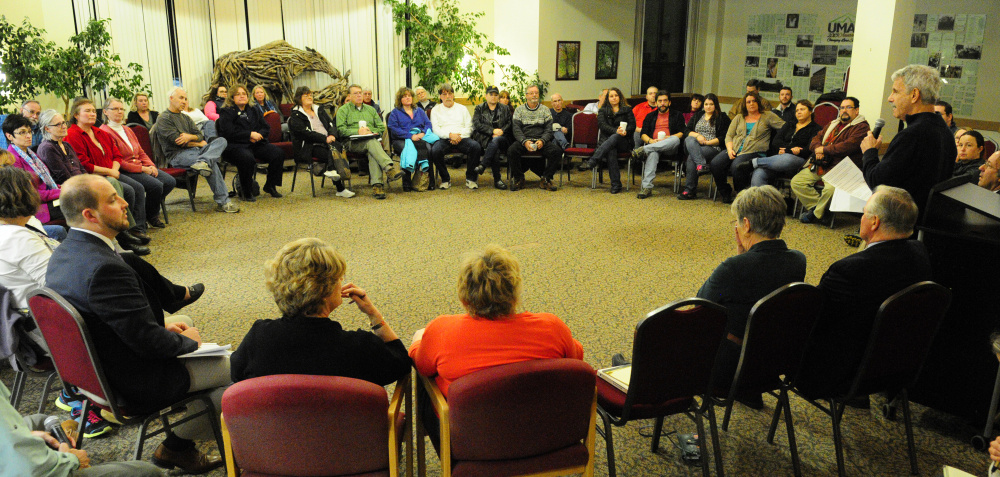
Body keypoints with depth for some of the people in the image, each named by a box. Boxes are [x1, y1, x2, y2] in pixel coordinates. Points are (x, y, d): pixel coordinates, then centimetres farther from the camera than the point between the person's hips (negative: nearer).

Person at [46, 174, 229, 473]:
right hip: (135, 384, -10)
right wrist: (188, 341, -8)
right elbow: (148, 340, -27)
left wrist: (163, 328, 5)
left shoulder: (62, 255, 0)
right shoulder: (104, 268, -31)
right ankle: (177, 446, 15)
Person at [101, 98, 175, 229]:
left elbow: (141, 152, 20)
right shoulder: (104, 132, -9)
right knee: (156, 185, -27)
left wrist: (151, 166, 0)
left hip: (141, 167, 9)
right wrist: (142, 169, -16)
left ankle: (150, 210, 9)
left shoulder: (127, 130, 20)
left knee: (170, 181, -8)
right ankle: (151, 216, -2)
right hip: (124, 172, -9)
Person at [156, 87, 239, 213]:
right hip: (178, 155, -8)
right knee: (212, 164, -32)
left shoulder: (186, 118, 27)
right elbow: (177, 141, -11)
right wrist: (199, 143, -1)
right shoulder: (164, 119, 0)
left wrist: (190, 137, -9)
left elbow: (200, 135, 16)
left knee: (221, 141, -19)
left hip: (194, 150, 8)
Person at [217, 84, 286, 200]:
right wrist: (250, 134, -12)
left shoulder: (254, 111, 23)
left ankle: (270, 186, -4)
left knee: (278, 153, -19)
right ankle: (247, 192, -23)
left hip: (256, 144, 6)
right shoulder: (226, 112, 5)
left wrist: (258, 135, -6)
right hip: (235, 146, -6)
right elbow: (228, 132, -10)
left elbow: (266, 128, 17)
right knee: (247, 158, -39)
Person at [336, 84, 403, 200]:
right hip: (354, 142, -3)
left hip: (372, 139, 3)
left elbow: (381, 127, 21)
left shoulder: (370, 109, 28)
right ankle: (390, 168, -57)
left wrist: (371, 132, -1)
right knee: (371, 142, -38)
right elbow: (341, 130, 1)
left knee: (373, 152, -36)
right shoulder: (343, 110, 16)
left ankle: (377, 185, -51)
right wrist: (358, 131, -13)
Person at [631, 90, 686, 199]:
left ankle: (644, 149, -47)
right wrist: (651, 140, -9)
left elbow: (682, 133, 5)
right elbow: (643, 134, 14)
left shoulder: (677, 115, 20)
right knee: (653, 153, -38)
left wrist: (668, 138, -13)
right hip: (653, 145, 1)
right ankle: (647, 187, -49)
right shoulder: (650, 116, 27)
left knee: (675, 139, -38)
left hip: (670, 147, -1)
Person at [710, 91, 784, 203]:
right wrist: (730, 149, -3)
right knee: (715, 164, -22)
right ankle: (725, 193, -4)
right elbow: (729, 136, 15)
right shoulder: (739, 118, 21)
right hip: (735, 150, 5)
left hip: (754, 152, -4)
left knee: (736, 166, -35)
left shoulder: (767, 116, 11)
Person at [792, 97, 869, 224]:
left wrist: (825, 149, -9)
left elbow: (849, 145, -16)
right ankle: (817, 205, -7)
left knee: (830, 188, -35)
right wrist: (817, 148, -1)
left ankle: (816, 214, -10)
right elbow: (817, 137, 24)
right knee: (796, 182, -10)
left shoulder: (861, 127, -1)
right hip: (820, 165, 8)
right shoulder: (833, 124, 25)